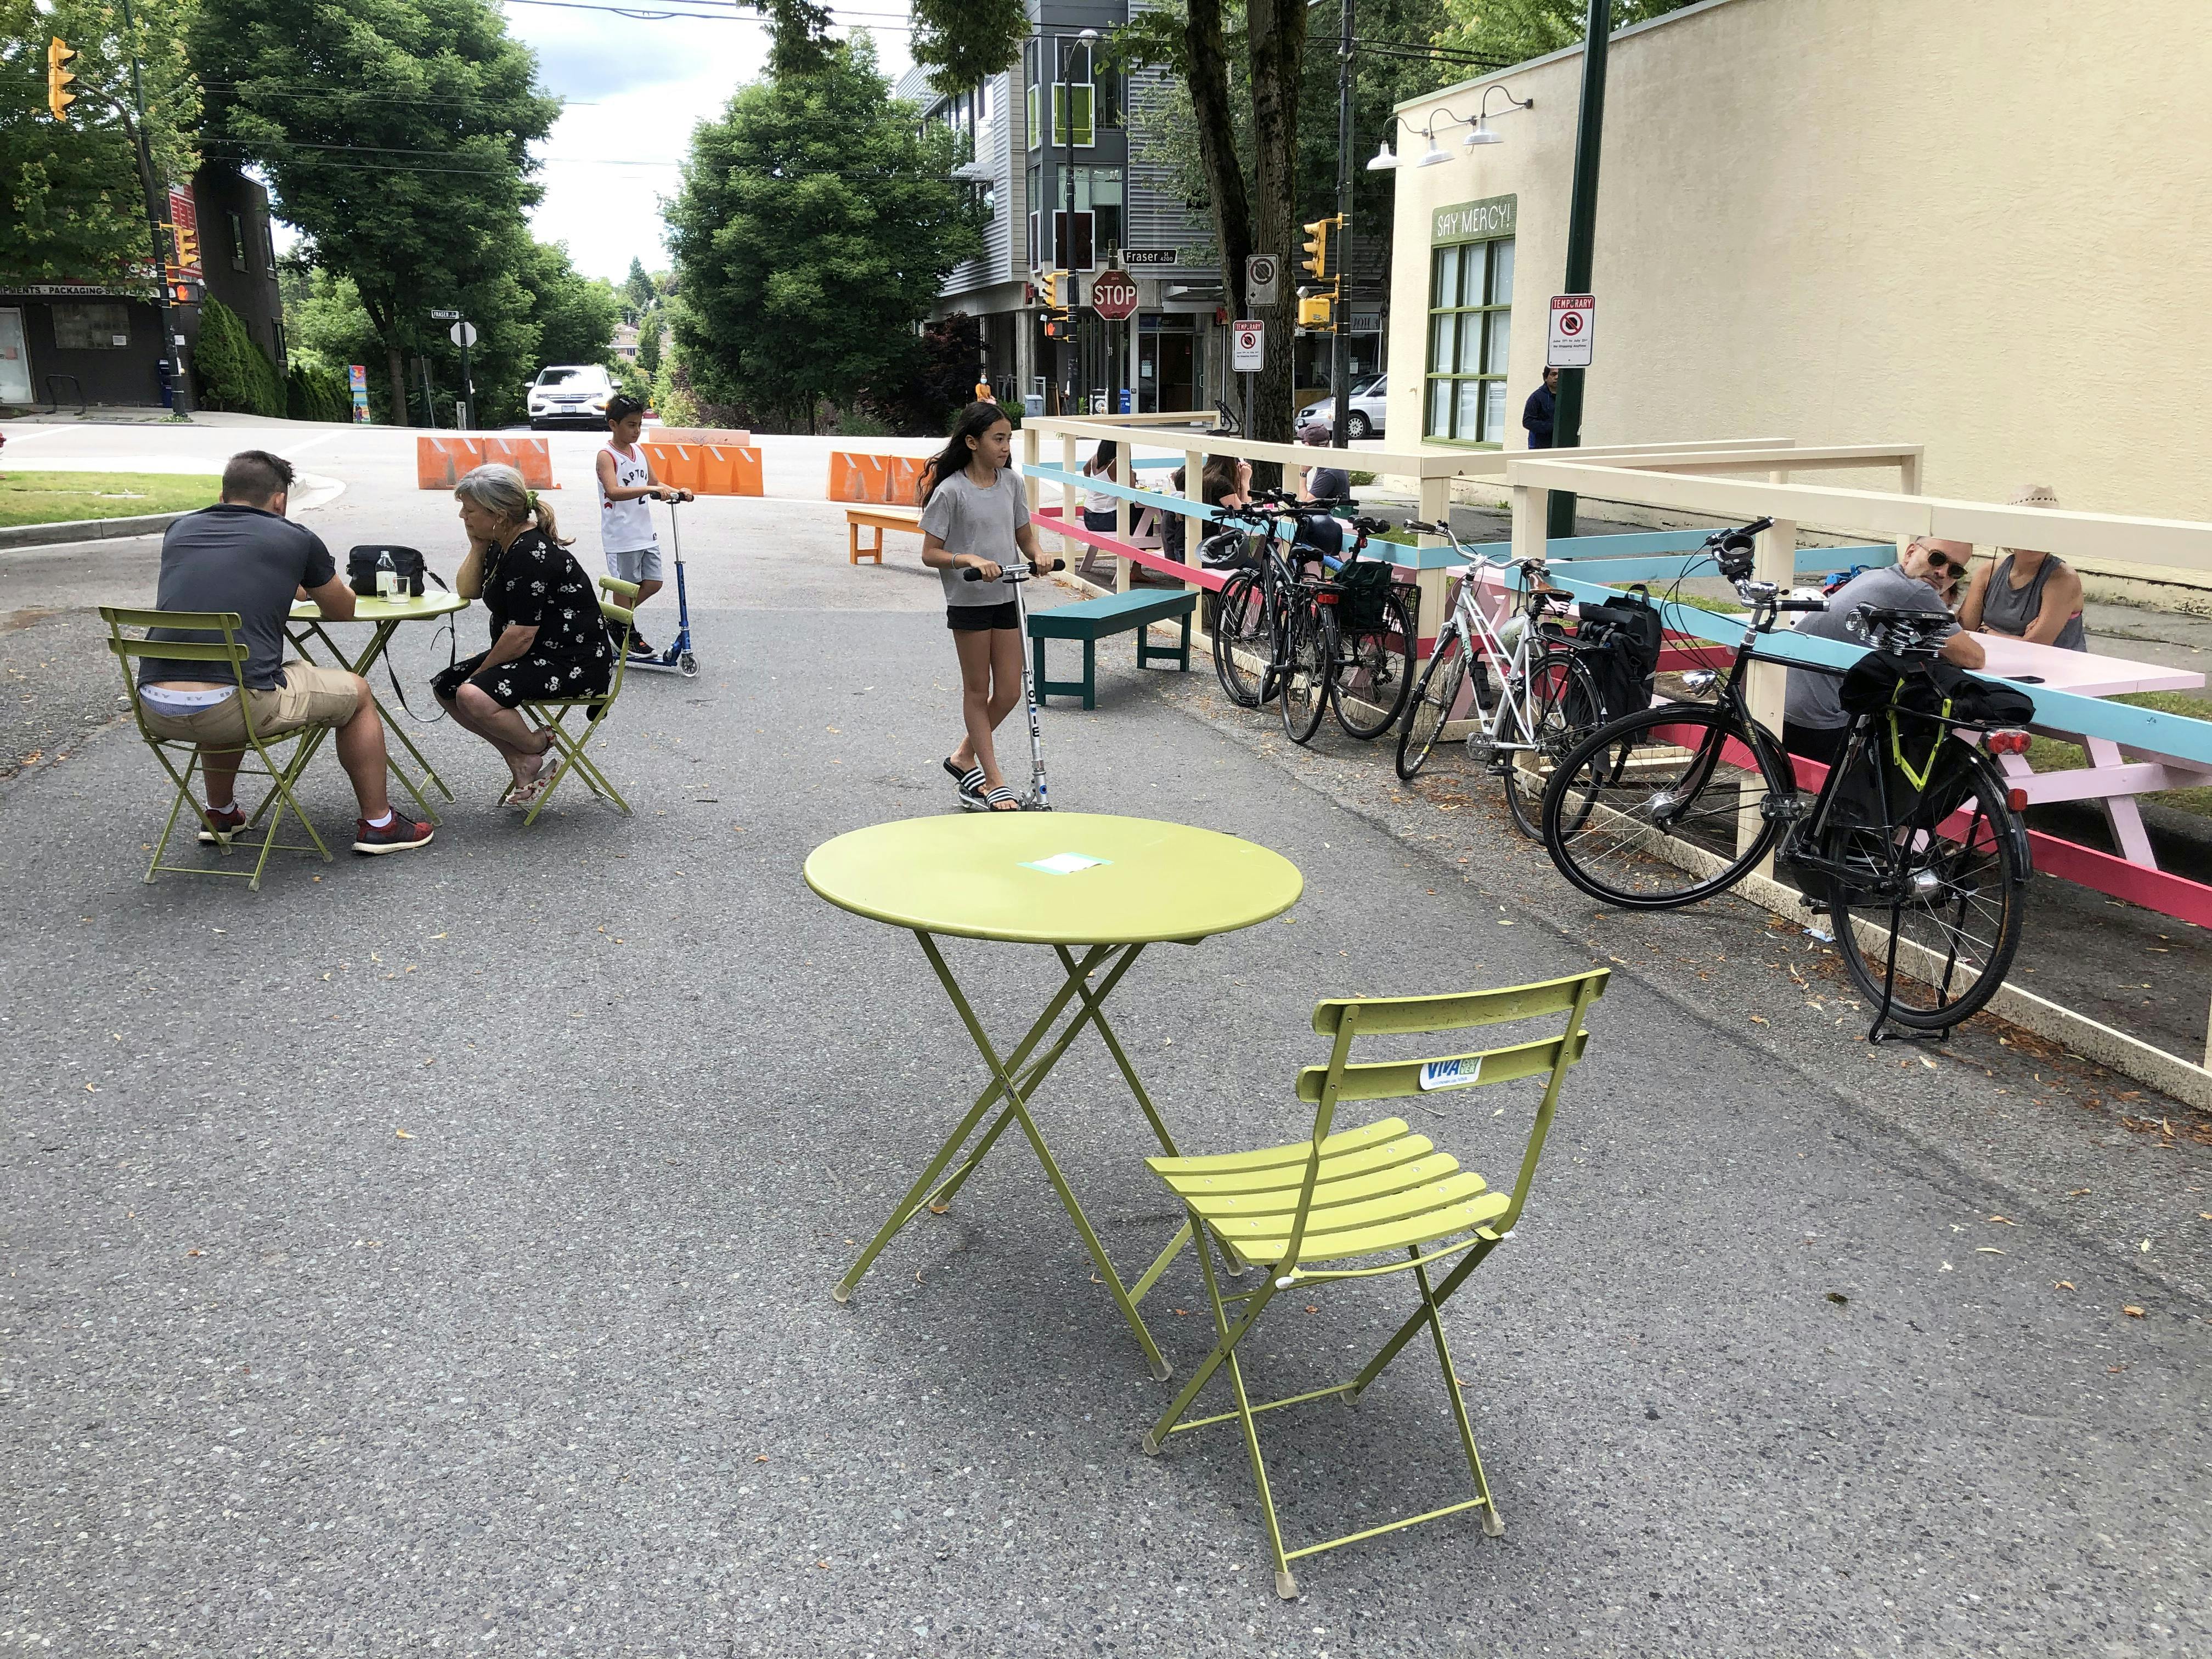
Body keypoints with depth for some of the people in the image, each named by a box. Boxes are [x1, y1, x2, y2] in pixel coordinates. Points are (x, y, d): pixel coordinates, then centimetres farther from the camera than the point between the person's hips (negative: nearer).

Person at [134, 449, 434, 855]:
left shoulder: (180, 531, 18)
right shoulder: (296, 540, 6)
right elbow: (342, 611, 22)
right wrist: (312, 586, 45)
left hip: (155, 710, 6)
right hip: (233, 710, -5)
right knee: (356, 693, 19)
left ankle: (220, 816, 46)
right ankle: (378, 825, 23)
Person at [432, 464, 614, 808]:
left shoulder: (532, 554, -23)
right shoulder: (502, 544, 9)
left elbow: (521, 637, -24)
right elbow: (467, 591, 17)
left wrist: (480, 672, -10)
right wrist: (477, 546, 3)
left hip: (576, 663, -11)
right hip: (538, 655, 11)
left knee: (474, 696, -29)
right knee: (445, 687, 8)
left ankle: (539, 752, -4)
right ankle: (521, 763, 3)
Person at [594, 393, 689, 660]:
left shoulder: (639, 451, 11)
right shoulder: (607, 455, -13)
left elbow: (653, 485, 19)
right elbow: (613, 491, -29)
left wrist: (676, 492, -1)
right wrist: (652, 489, -38)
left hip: (645, 533, 8)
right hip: (621, 536, -8)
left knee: (653, 583, 11)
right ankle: (627, 634, 20)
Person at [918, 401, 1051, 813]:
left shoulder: (1012, 482, 3)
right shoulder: (951, 491, -13)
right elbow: (930, 553, -11)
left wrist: (1037, 555, -8)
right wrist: (971, 560, -27)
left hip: (1006, 598, 6)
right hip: (968, 601, -5)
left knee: (1009, 693, 6)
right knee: (978, 691, 6)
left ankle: (964, 758, 28)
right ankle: (993, 780, 15)